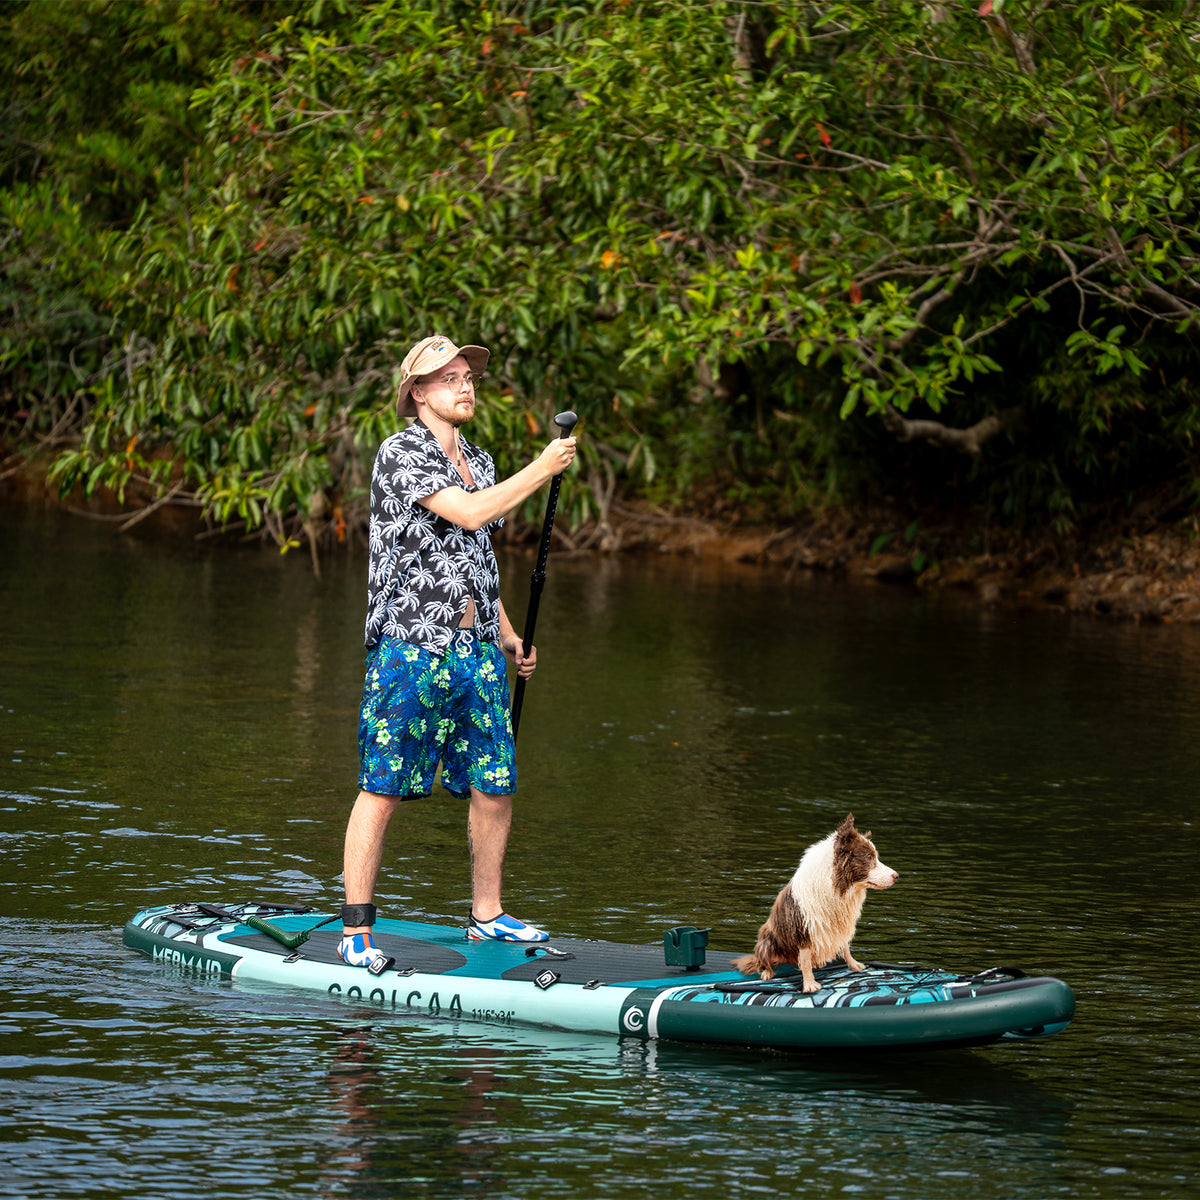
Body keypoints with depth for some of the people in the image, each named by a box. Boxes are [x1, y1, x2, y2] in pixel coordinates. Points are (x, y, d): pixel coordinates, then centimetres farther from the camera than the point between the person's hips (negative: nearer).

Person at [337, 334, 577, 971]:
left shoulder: (479, 460, 17)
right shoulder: (401, 451, -7)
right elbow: (467, 514, -20)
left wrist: (507, 635, 19)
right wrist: (543, 469, -17)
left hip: (477, 649, 7)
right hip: (411, 648, -7)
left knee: (495, 785, 6)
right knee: (383, 789, -5)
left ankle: (486, 915, 20)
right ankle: (356, 932, -2)